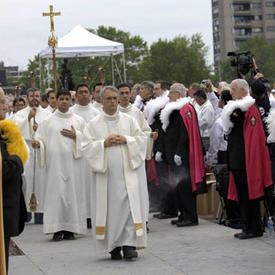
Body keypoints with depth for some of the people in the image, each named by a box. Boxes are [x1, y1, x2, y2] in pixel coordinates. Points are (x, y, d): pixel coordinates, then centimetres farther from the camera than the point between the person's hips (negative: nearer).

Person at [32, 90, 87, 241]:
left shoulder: (79, 121, 12)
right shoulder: (48, 121, 10)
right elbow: (40, 138, 7)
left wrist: (75, 136, -6)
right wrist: (37, 143, -14)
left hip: (73, 162, 1)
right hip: (55, 162, -1)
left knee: (73, 192, -3)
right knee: (55, 192, -7)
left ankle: (70, 229, 2)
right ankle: (57, 230, -6)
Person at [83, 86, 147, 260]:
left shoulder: (129, 120, 12)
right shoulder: (94, 124, 9)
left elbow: (142, 139, 8)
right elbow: (87, 146, 2)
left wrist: (126, 140, -7)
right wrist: (104, 143, -11)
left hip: (127, 172, 0)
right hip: (106, 173, 0)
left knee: (130, 205, -11)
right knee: (110, 208, -1)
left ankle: (129, 244, -12)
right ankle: (114, 246, 7)